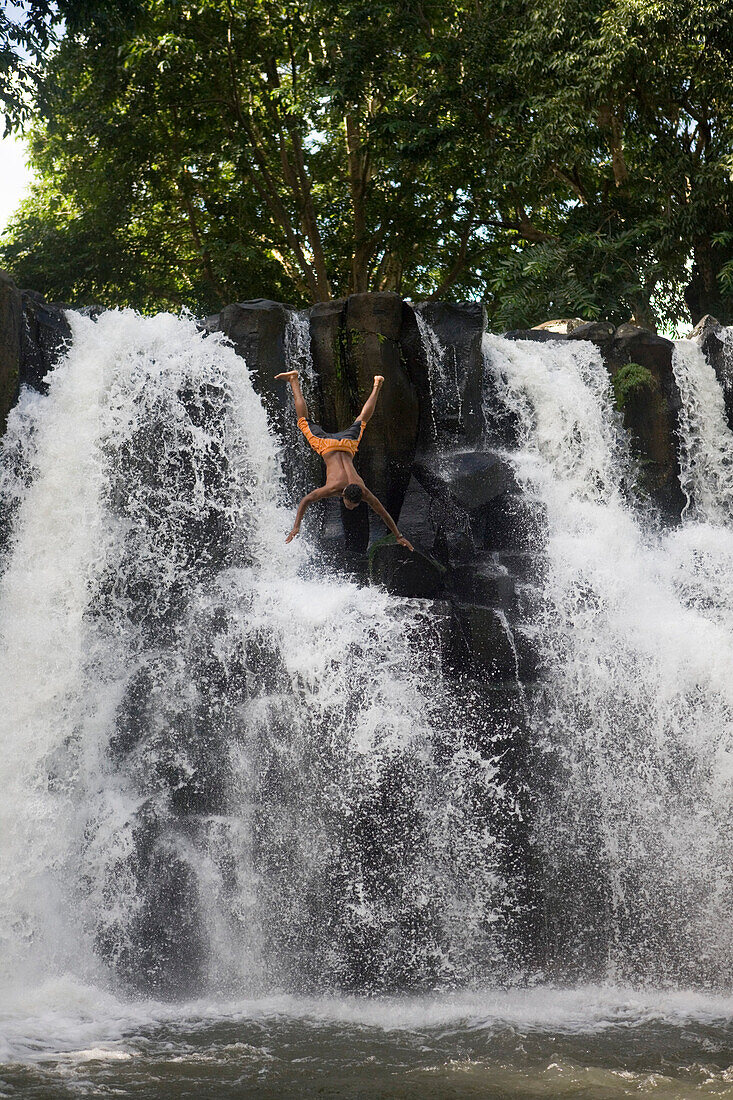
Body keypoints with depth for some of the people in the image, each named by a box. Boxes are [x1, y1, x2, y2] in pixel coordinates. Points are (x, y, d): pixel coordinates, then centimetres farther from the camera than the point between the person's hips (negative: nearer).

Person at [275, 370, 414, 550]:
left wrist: (398, 536, -14)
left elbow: (383, 513, -18)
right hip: (327, 446, -2)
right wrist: (296, 527, -39)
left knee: (361, 421, 27)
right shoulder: (333, 488, -36)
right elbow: (305, 501, -35)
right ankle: (294, 380, 26)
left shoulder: (363, 492, -27)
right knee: (304, 421, 18)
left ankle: (376, 387, 43)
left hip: (348, 445, 2)